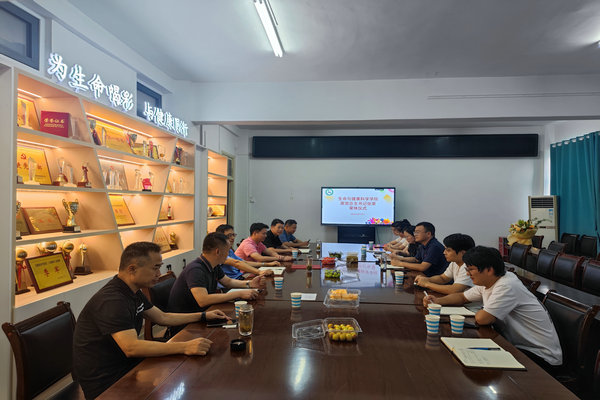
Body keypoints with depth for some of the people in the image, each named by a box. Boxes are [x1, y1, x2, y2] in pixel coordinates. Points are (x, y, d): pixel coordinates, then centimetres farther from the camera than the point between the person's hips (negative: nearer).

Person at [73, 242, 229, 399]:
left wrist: (203, 316, 10)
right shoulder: (112, 301, -27)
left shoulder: (133, 292, 6)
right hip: (105, 382, -9)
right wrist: (185, 347, -36)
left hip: (126, 364, 9)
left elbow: (163, 317, 15)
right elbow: (131, 347, -35)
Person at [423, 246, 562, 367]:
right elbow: (462, 297, 15)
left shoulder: (507, 286, -27)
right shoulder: (486, 283, 1)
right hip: (518, 345, 8)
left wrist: (480, 312, -6)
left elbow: (482, 319, -30)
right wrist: (438, 301, -1)